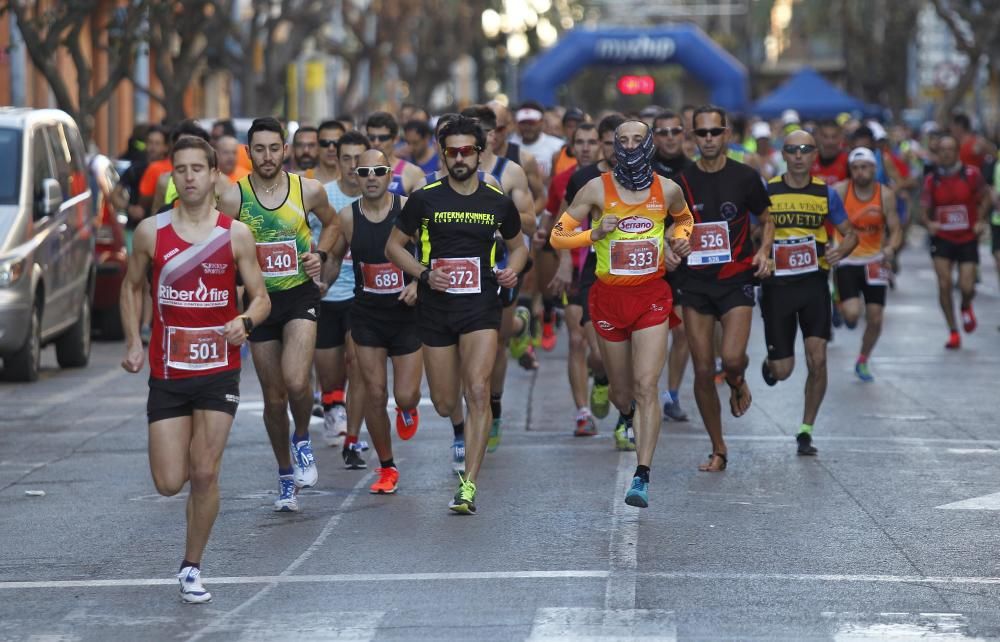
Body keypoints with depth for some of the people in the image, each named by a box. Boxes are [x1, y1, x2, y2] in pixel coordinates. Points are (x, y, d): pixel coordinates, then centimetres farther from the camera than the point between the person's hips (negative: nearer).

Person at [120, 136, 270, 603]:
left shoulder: (235, 234, -3)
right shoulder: (151, 232, -1)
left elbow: (261, 297, 0)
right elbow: (131, 287, 13)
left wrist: (246, 320, -22)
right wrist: (133, 342, 0)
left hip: (218, 371, -1)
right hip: (166, 373, 1)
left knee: (204, 475, -7)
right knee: (169, 483, -2)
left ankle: (192, 568, 11)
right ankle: (184, 451, 36)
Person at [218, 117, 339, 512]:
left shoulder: (309, 190, -3)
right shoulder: (233, 198, -6)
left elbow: (331, 223, 17)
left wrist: (321, 254, 0)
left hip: (300, 295, -1)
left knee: (296, 383, -23)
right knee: (273, 397, 8)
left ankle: (302, 440, 9)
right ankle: (286, 477, 27)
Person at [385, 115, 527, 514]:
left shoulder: (498, 203, 4)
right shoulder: (425, 199, 0)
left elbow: (517, 245, 20)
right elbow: (394, 246, 7)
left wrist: (512, 270, -2)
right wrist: (424, 274, -9)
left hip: (481, 306, -1)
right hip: (435, 308, 1)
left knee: (477, 391, -18)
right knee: (444, 404, 7)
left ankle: (469, 486, -17)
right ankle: (464, 434, 46)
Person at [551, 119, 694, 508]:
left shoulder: (668, 190, 1)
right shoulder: (598, 189, -4)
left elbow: (684, 219, 24)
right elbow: (558, 236, -2)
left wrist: (678, 242, 3)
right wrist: (595, 234, -19)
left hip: (652, 296, 0)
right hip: (609, 297, 1)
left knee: (646, 387, -13)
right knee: (621, 391, 11)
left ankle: (642, 478, -14)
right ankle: (627, 419, 49)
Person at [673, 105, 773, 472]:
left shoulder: (745, 177, 1)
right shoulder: (682, 181, 4)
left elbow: (766, 221, 13)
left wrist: (764, 252, -5)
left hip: (736, 280, -2)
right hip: (695, 281, 2)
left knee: (732, 358, -20)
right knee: (703, 371, 0)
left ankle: (738, 382, 19)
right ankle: (718, 450, 13)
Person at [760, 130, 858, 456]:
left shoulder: (826, 193, 3)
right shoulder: (766, 192, -2)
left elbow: (850, 233, 12)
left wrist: (841, 251, -10)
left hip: (814, 282, 1)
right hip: (776, 284, -1)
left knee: (817, 359, -11)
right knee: (782, 371, 0)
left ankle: (806, 431, 4)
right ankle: (770, 364, 39)